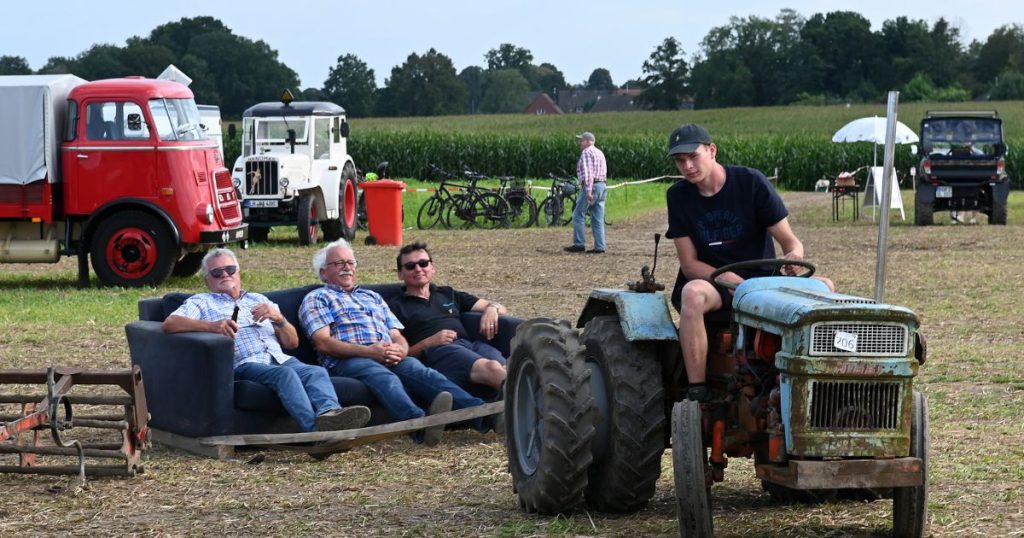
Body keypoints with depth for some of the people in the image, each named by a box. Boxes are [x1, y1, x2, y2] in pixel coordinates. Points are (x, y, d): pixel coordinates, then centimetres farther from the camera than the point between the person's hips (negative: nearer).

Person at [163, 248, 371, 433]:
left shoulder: (260, 300, 34)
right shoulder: (201, 302, 21)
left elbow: (292, 342, 28)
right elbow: (169, 324, 0)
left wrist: (278, 318, 5)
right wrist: (212, 325, -16)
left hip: (280, 359, 5)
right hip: (244, 364, -5)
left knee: (317, 372, -28)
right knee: (285, 374, -36)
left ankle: (329, 413, -59)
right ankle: (316, 428, -59)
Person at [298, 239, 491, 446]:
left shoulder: (372, 297, 35)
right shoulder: (316, 298, 18)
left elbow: (397, 336, 26)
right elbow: (323, 343, 1)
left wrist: (401, 350, -2)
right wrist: (368, 351, -13)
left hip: (390, 358, 4)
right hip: (348, 361, -4)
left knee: (420, 371, -29)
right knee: (383, 377, -38)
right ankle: (419, 422, -70)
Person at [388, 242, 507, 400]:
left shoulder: (448, 294, 36)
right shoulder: (396, 307, 22)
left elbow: (501, 309, 33)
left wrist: (492, 309, 8)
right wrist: (429, 342, -5)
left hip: (472, 344, 5)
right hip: (435, 352, -5)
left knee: (504, 369, -34)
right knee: (489, 367, -39)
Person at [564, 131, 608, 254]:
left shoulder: (587, 152, -9)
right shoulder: (599, 152, 20)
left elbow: (588, 172, -19)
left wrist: (588, 191, -25)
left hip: (590, 186, -9)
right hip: (602, 186, 9)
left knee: (578, 215, -2)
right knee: (598, 219, 7)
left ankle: (579, 244, -4)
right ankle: (599, 247, 4)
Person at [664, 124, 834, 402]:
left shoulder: (751, 182, -5)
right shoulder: (679, 196, 0)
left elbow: (789, 240, -4)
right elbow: (689, 264, -2)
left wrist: (794, 256, -30)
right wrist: (734, 282, -19)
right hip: (712, 282, 0)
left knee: (823, 287, -27)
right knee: (693, 293, -38)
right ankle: (696, 393, -36)